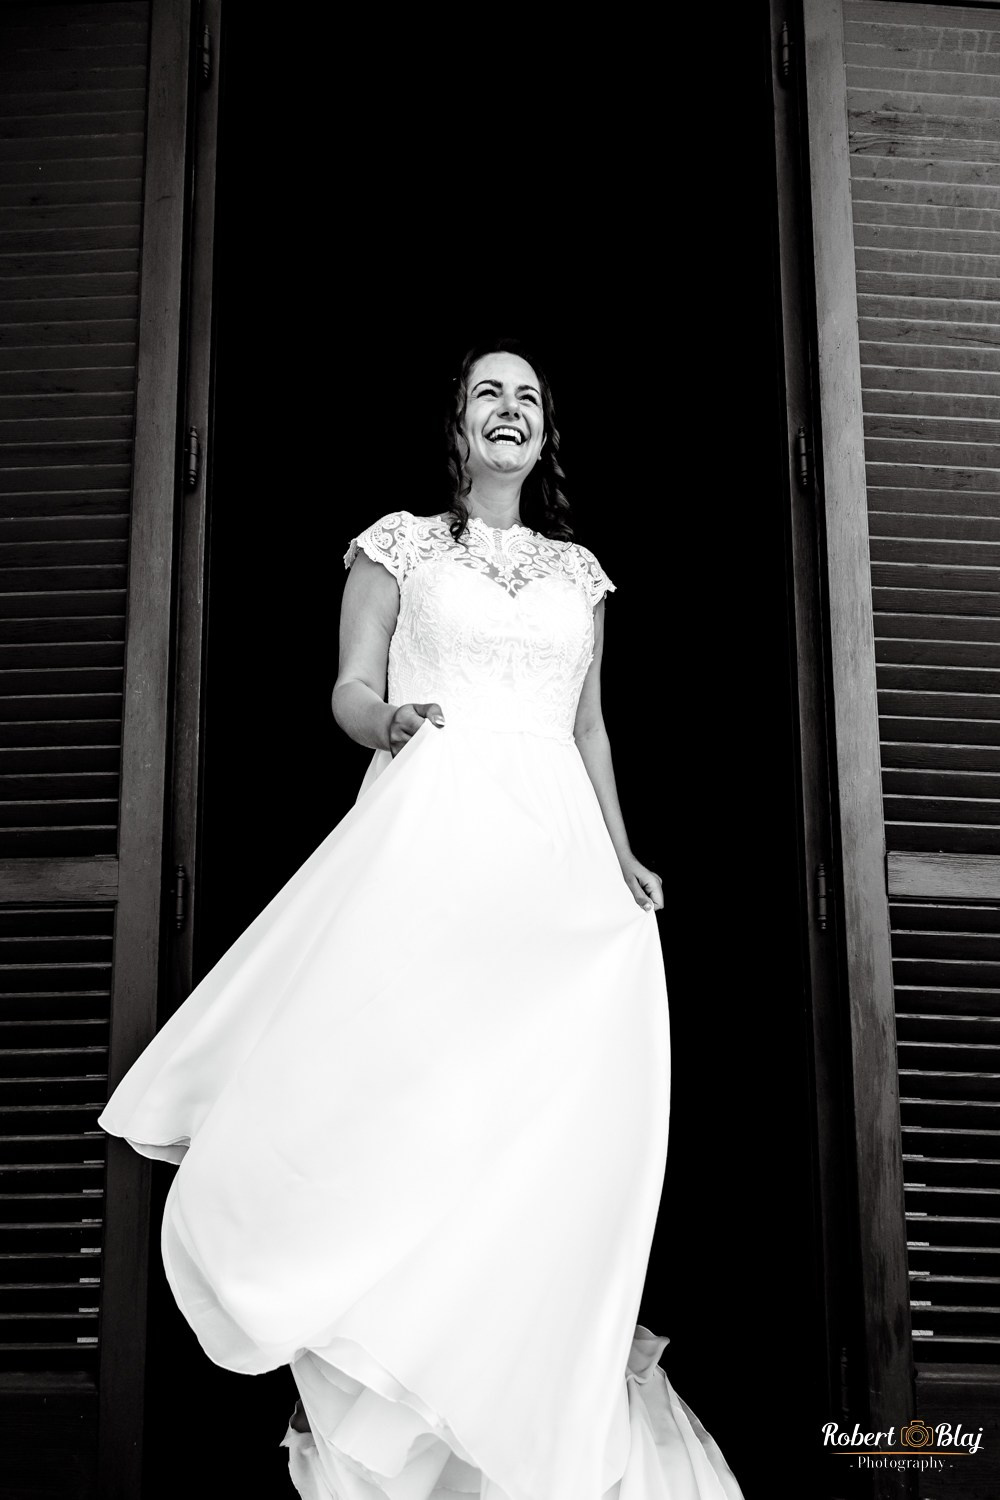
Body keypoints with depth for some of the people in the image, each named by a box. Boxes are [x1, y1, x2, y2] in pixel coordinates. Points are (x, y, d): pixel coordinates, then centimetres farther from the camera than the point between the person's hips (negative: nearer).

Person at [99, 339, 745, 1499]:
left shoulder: (578, 571, 19)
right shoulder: (400, 545, 9)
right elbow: (348, 691, 3)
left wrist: (620, 856, 10)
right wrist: (392, 721, -20)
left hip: (552, 850, 3)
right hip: (427, 836, -3)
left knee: (545, 1109, -4)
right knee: (405, 1083, -11)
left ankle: (537, 1407, 8)